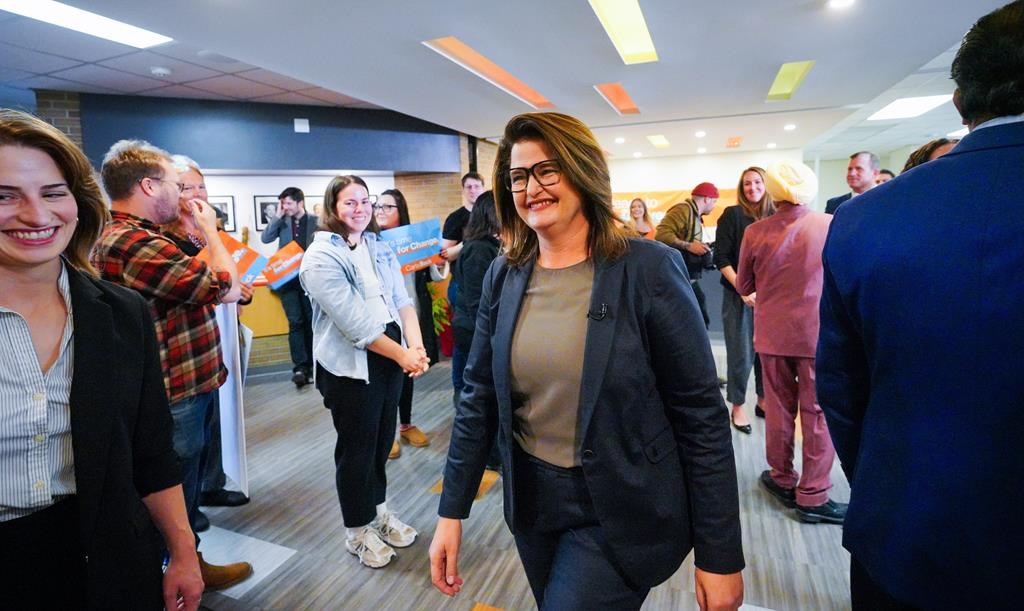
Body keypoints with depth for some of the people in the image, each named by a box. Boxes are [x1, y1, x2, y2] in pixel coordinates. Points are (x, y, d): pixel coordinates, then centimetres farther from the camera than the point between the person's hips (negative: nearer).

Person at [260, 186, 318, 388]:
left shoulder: (316, 221, 3)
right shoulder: (282, 221, 9)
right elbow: (265, 239, -2)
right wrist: (278, 216, -5)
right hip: (288, 277, 1)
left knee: (311, 321, 6)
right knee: (295, 321, -5)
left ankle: (311, 365, 15)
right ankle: (299, 367, -6)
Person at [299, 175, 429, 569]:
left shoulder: (378, 247, 8)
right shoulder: (321, 257, -13)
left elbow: (402, 300, 2)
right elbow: (356, 324, -19)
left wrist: (416, 346, -13)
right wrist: (403, 356, -16)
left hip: (391, 356, 6)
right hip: (350, 366, -6)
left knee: (383, 440, 18)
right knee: (356, 447, 8)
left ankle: (378, 510, 40)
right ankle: (357, 531, 29)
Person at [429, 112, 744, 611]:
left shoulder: (649, 268, -15)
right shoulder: (504, 275, -2)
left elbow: (701, 414, -13)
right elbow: (480, 397, 2)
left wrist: (720, 556, -10)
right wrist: (452, 512, 2)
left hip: (621, 514, -4)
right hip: (532, 501, 5)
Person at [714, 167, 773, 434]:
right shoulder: (732, 215, -4)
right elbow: (721, 258, -9)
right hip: (739, 295, -3)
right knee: (742, 354, 1)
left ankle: (763, 400, 28)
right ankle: (737, 407, 17)